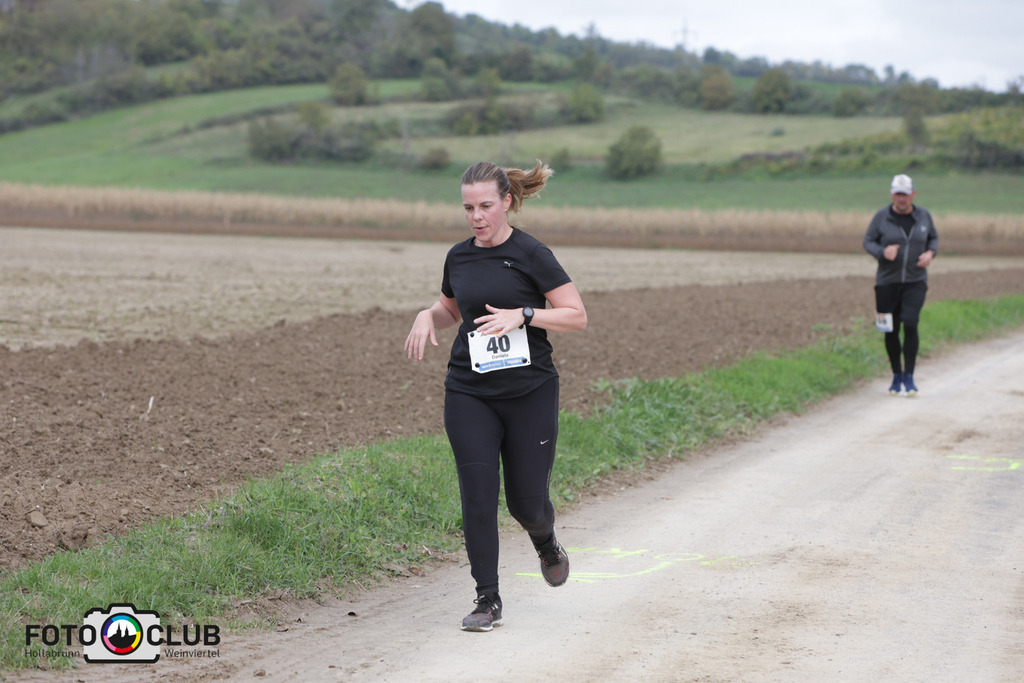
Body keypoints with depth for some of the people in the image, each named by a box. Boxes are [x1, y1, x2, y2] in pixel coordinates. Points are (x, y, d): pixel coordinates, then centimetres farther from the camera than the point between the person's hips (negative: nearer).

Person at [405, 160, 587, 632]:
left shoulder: (531, 254, -8)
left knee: (526, 500, 3)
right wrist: (427, 316, 4)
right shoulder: (459, 257, 7)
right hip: (468, 394, 3)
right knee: (478, 497, -5)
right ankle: (488, 601, 5)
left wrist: (522, 315, -21)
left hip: (530, 393, -3)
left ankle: (546, 543, 39)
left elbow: (577, 316, -9)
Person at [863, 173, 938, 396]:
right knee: (891, 331, 5)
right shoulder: (882, 217, -5)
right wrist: (883, 252, -19)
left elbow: (933, 238, 15)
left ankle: (909, 376, -5)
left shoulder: (923, 216, 1)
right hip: (887, 281, 0)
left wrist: (930, 253, -6)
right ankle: (896, 375, 24)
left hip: (915, 281, 0)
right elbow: (868, 241, 1)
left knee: (910, 324, -16)